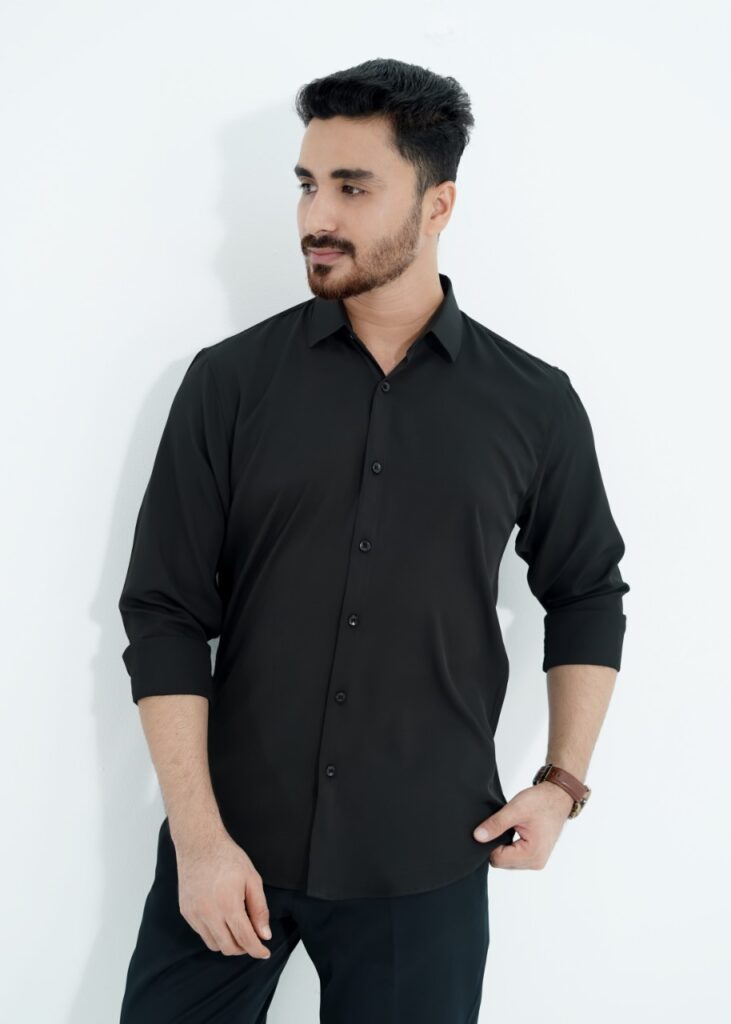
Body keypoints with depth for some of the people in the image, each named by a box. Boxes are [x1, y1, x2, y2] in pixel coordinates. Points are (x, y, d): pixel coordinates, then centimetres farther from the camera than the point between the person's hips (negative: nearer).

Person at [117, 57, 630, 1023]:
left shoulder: (535, 403, -1)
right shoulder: (229, 380, -3)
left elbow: (588, 597, 12)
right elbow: (165, 616, -4)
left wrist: (564, 782, 3)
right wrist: (199, 838, -9)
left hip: (427, 866, 0)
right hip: (230, 846, 0)